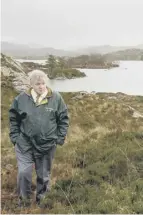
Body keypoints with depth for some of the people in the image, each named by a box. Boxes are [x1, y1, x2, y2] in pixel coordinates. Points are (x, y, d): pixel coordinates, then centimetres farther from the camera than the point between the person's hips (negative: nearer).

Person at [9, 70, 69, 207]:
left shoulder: (56, 98, -7)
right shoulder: (21, 98, -7)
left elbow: (63, 119, 1)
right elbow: (13, 118, 4)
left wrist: (60, 137, -2)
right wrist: (14, 136, 0)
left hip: (47, 145, 0)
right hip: (24, 144, 0)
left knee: (44, 174, 14)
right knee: (23, 172, -3)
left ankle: (42, 198, 38)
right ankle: (23, 200, 23)